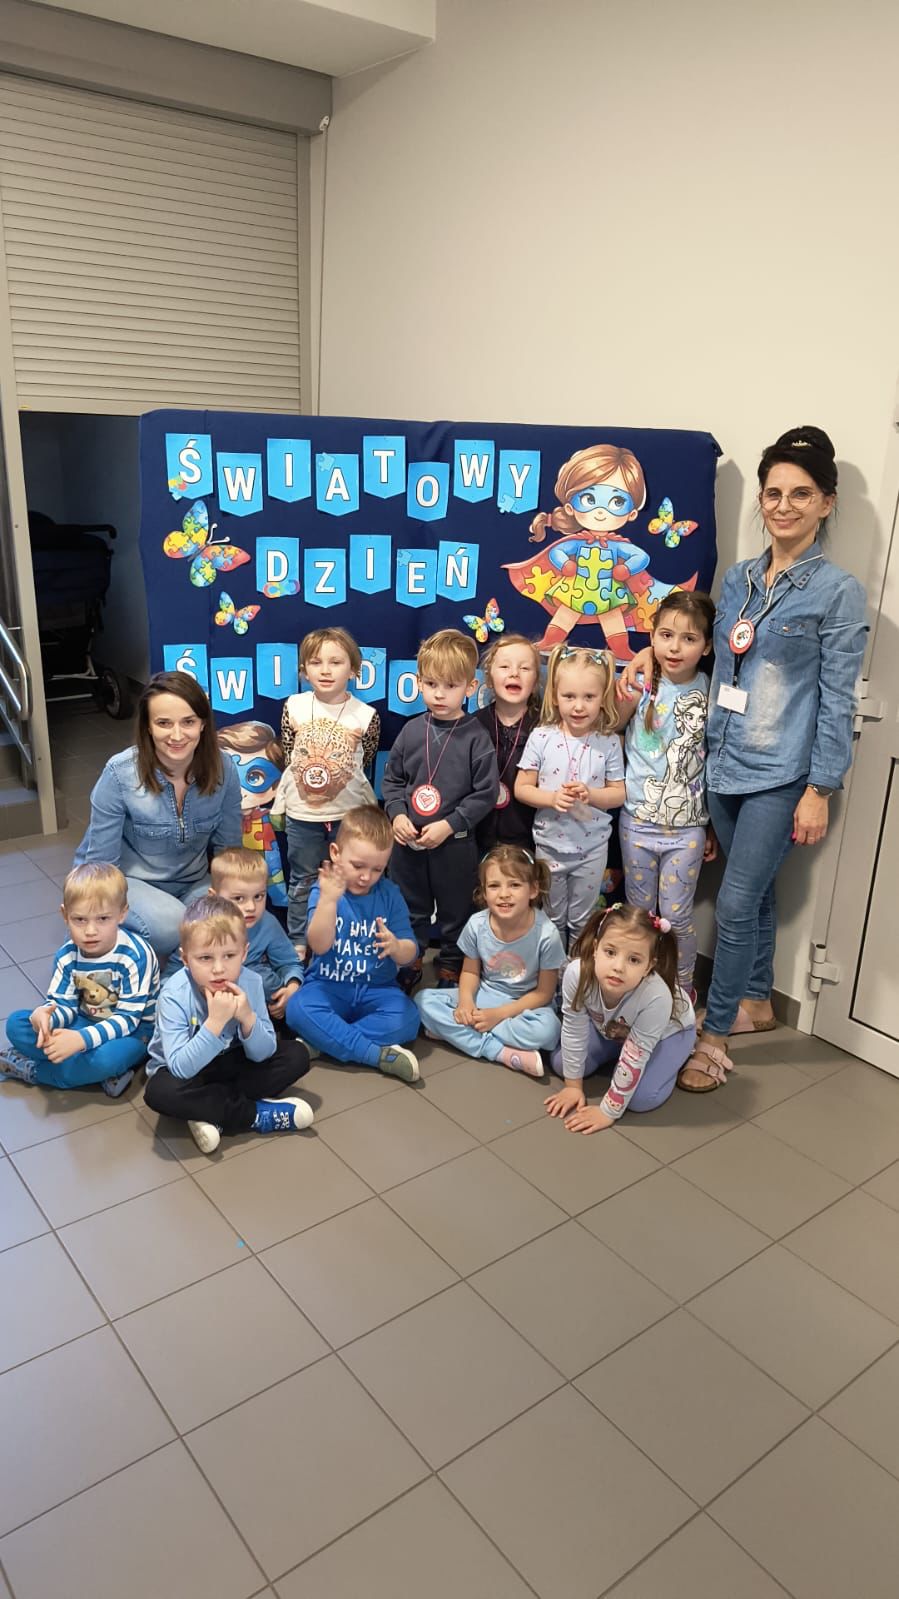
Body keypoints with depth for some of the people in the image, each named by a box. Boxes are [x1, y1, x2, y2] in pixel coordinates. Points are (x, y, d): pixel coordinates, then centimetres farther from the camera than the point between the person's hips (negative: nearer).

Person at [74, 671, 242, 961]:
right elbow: (101, 861, -13)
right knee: (171, 927, -33)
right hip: (129, 881, -3)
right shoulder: (120, 773, -21)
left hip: (192, 882, 3)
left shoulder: (223, 770, -13)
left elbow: (228, 849, 1)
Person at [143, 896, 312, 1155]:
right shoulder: (174, 995, -28)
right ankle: (256, 1114, -20)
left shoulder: (250, 983, -18)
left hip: (229, 1063, 4)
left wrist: (248, 1019, -32)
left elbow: (262, 1055, -12)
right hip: (185, 1070, -3)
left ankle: (212, 1113, -19)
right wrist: (215, 1022, -43)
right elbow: (181, 1068, -33)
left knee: (296, 1055, -11)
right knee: (159, 1091, -36)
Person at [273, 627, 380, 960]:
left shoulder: (366, 715, -8)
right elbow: (287, 757, 4)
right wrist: (282, 803, 5)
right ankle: (298, 942, 29)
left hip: (350, 814, -1)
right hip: (302, 814, 1)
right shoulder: (294, 707, -3)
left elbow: (364, 765, 3)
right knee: (302, 882, 14)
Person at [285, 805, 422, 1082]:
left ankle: (326, 1043, -20)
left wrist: (396, 947, -29)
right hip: (328, 985, -1)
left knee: (406, 1020, -27)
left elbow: (409, 954, -4)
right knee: (298, 1009, -31)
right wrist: (328, 899, -34)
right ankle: (379, 1055, -27)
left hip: (377, 989, 1)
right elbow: (319, 945, -20)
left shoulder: (389, 895, -2)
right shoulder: (323, 890, -7)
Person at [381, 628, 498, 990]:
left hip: (455, 844, -3)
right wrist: (397, 814, -9)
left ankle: (451, 969, 33)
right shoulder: (412, 730, -1)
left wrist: (448, 825, -18)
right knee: (410, 909, 19)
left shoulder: (476, 737, -11)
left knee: (454, 911, 13)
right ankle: (409, 965, 38)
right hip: (408, 840, 3)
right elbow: (391, 778, 8)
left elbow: (485, 793, -12)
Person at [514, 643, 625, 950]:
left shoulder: (609, 742, -8)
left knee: (582, 922, 15)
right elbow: (521, 788, -6)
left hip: (592, 847, 0)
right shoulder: (541, 738, -10)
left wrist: (591, 795, -22)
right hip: (550, 845, 0)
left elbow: (619, 793, -2)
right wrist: (552, 798, -23)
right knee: (552, 919, 17)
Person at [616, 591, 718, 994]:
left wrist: (714, 828, 4)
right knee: (638, 912, 15)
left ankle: (682, 990, 29)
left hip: (687, 828, -1)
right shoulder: (641, 684, -6)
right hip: (637, 822, 1)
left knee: (677, 916, 8)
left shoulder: (710, 693, -6)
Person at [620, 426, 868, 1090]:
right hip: (726, 762, 5)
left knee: (736, 903, -4)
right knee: (756, 891, 18)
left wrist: (820, 791, -11)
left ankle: (714, 1035, 12)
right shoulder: (739, 578, 7)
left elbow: (837, 700, -10)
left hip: (781, 774, -5)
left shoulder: (839, 592, -9)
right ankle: (757, 1003, 36)